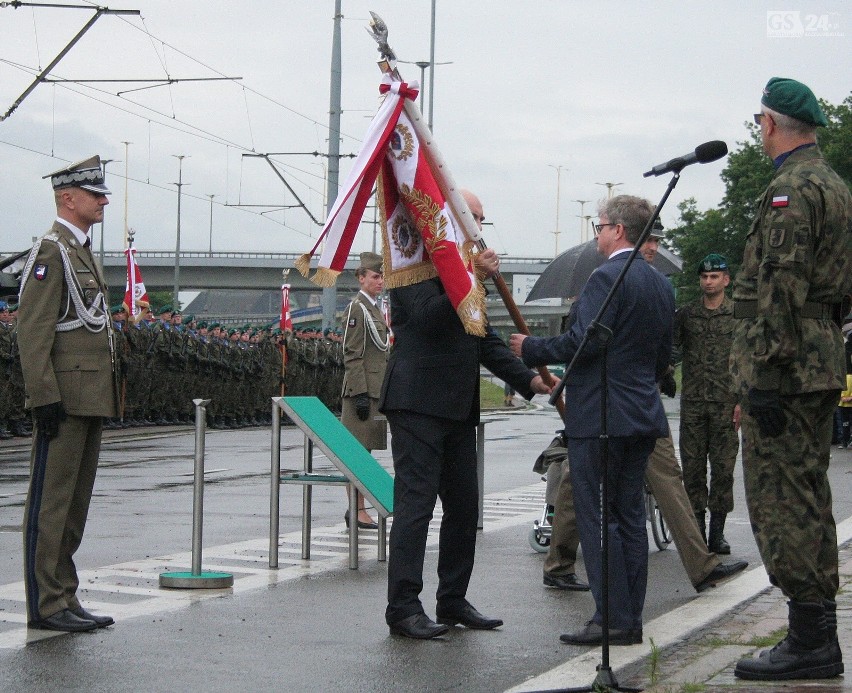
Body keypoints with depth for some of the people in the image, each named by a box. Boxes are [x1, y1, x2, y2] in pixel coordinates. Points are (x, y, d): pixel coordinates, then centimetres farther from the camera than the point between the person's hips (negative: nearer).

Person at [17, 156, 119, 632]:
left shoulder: (83, 252, 19)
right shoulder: (52, 250, -10)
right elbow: (33, 331, -16)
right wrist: (45, 398, -21)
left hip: (91, 401, 10)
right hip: (67, 398, -10)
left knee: (76, 503, 12)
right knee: (52, 502, -5)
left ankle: (65, 599, 17)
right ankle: (47, 604, -1)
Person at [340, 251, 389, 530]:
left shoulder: (374, 308, 19)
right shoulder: (357, 308, -10)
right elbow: (352, 355, -16)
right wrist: (360, 393, -21)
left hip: (375, 390, 10)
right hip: (363, 389, -10)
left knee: (365, 450, 11)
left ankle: (358, 509, 16)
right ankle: (358, 511, -6)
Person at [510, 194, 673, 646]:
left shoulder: (608, 277, -13)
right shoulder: (661, 285, 15)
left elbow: (584, 341, -19)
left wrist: (531, 349, -6)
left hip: (601, 416, -9)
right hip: (644, 415, 9)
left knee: (597, 516, -5)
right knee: (629, 516, 11)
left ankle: (613, 619, -6)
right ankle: (631, 619, 14)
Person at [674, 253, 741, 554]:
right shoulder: (686, 314, 10)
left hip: (726, 404, -2)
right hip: (692, 404, 2)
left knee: (723, 467, 0)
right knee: (692, 467, 2)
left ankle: (717, 531, 6)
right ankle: (696, 527, 9)